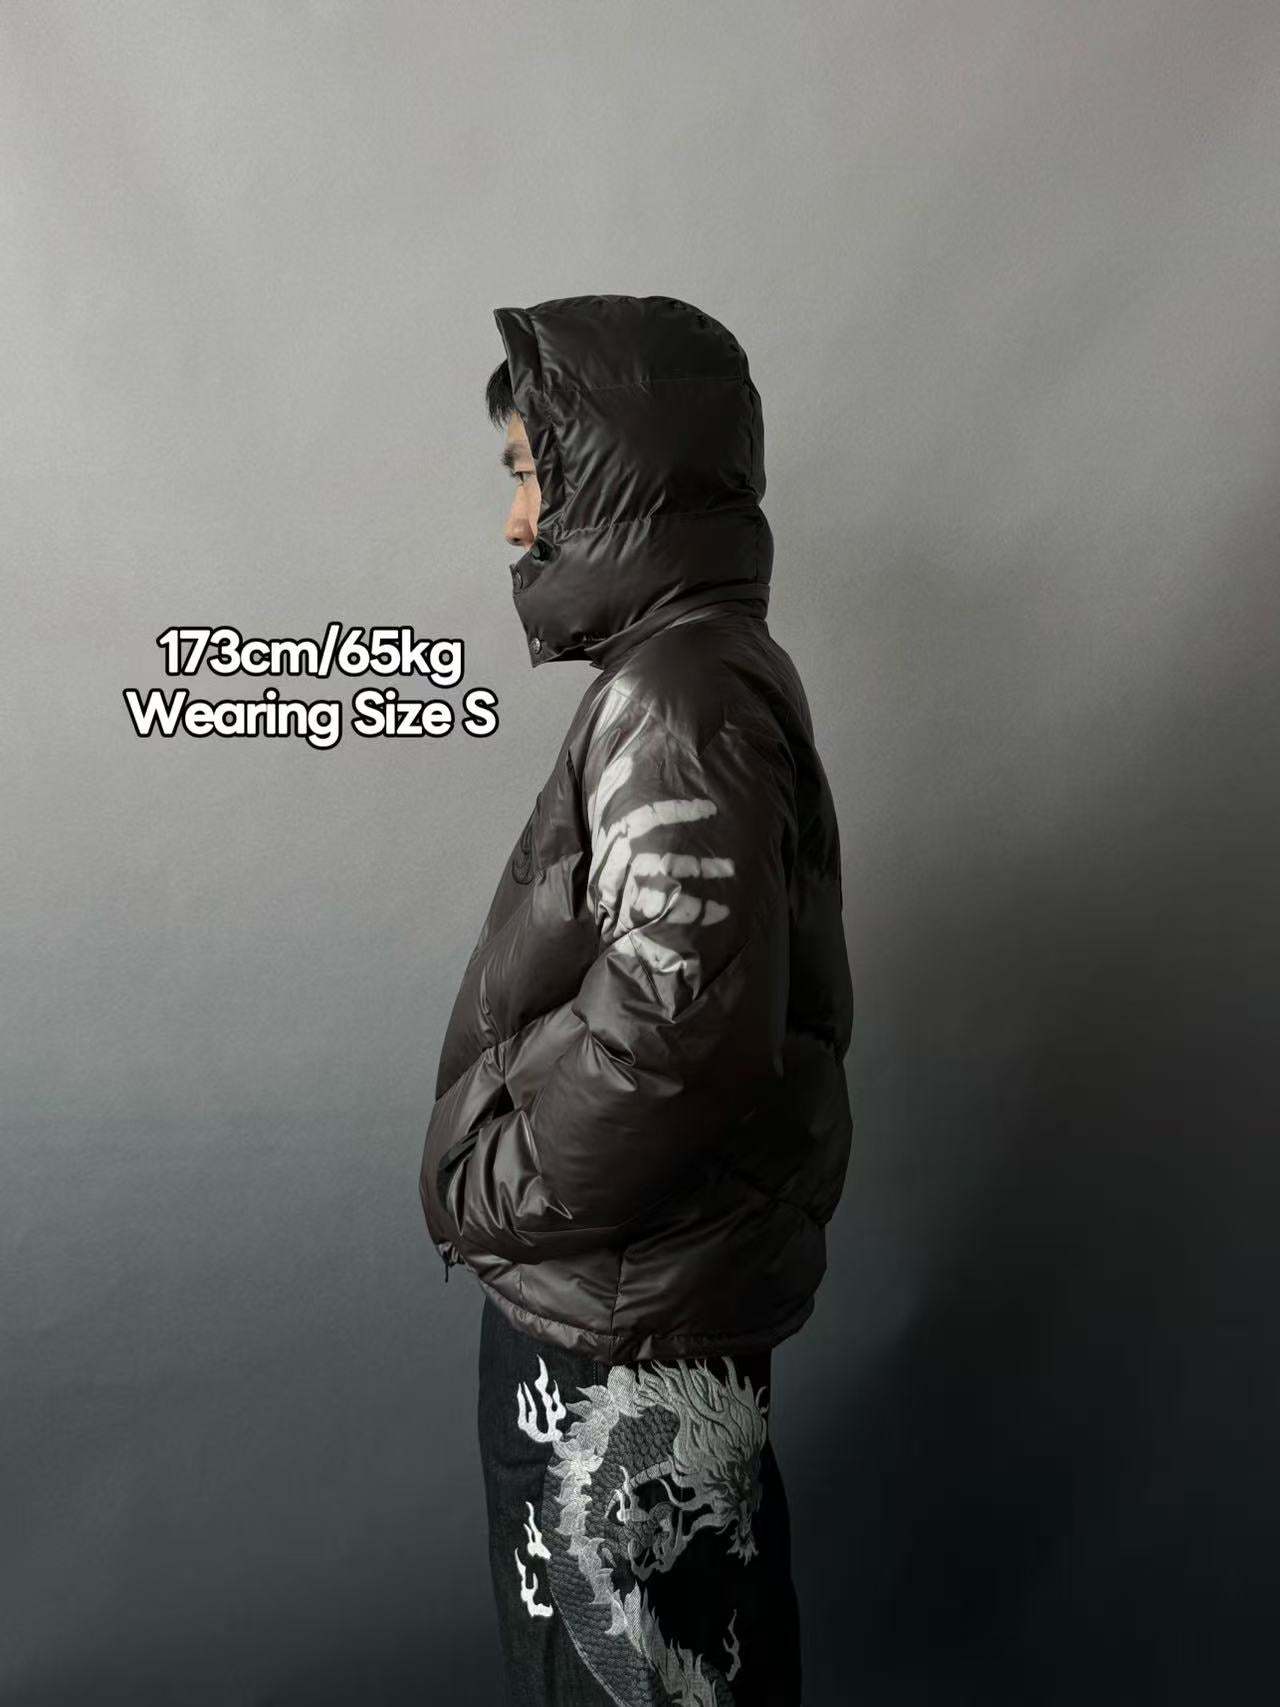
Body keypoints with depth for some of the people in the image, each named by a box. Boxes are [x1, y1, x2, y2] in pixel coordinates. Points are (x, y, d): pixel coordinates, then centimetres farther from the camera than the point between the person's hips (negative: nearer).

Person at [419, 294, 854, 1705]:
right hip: (639, 1291, 9)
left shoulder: (676, 700, -21)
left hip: (626, 1332, -9)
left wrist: (487, 1190, -15)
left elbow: (678, 1020, -31)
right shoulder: (693, 666, 11)